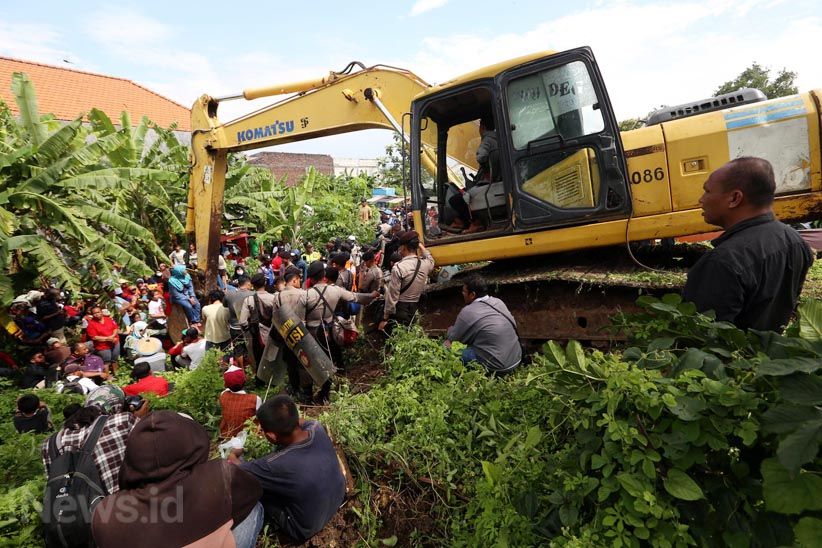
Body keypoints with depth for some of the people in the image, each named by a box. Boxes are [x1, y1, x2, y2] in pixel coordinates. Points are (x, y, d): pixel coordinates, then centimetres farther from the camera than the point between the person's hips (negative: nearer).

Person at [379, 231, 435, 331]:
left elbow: (392, 296, -16)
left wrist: (385, 319, -9)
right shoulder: (425, 264, -2)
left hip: (399, 308, -6)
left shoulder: (399, 267, -19)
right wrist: (421, 247, 23)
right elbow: (431, 260, 28)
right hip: (414, 309, 6)